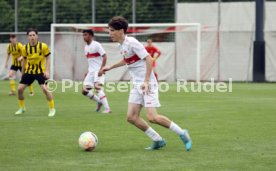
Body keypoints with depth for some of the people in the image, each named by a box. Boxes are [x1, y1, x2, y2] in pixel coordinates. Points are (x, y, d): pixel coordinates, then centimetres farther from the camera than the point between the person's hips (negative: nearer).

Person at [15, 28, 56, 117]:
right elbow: (24, 60, 11)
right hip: (29, 71, 4)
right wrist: (22, 73, 15)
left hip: (40, 71, -4)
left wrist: (47, 71, -14)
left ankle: (52, 109, -4)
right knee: (20, 88, -1)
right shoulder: (25, 48, -3)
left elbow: (47, 59, -4)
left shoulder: (43, 46, -12)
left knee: (45, 89, -20)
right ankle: (22, 108, 21)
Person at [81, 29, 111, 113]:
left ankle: (107, 108, -24)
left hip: (98, 71, -8)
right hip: (91, 71, 8)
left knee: (97, 87, -25)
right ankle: (99, 101, 22)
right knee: (84, 91, 1)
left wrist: (101, 69, -24)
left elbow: (104, 57, -15)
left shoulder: (96, 45, -9)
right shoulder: (86, 47, 15)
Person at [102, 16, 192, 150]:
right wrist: (110, 67, 36)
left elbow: (149, 59, -19)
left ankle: (182, 133, 1)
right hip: (136, 85, 9)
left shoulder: (132, 43, -15)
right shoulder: (122, 45, 12)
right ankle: (158, 141, 8)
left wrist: (146, 81, -24)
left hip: (148, 84, -9)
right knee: (131, 117, -2)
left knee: (152, 117, -16)